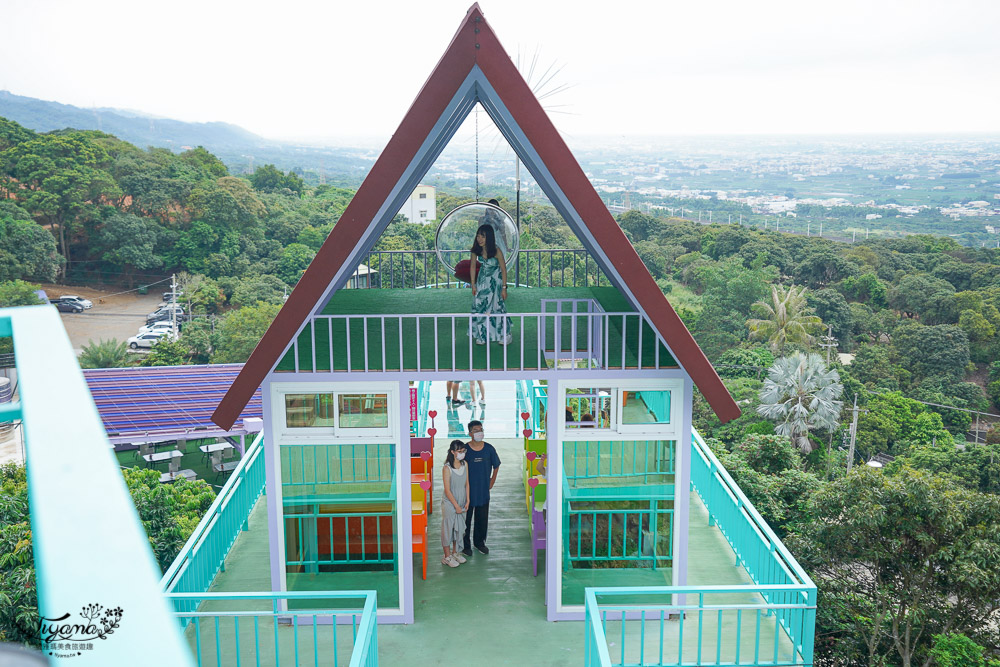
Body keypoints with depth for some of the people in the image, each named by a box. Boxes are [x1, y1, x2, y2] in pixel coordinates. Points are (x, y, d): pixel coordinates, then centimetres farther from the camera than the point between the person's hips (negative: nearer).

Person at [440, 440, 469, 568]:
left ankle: (454, 552, 34)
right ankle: (447, 557, 17)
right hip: (449, 503, -6)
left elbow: (467, 484, 5)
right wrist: (456, 506, -14)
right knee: (448, 527, 5)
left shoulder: (465, 464, -1)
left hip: (461, 503, 6)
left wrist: (467, 502, 1)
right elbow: (447, 490, -18)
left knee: (458, 527, 17)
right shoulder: (447, 468, -20)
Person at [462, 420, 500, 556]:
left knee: (482, 518, 14)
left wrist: (491, 483, 7)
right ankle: (465, 545, 22)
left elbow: (496, 467, 11)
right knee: (466, 518, 7)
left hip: (484, 491, 3)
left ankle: (479, 542, 34)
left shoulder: (489, 449, -3)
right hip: (467, 490, -3)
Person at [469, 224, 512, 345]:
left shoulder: (497, 251, -25)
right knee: (479, 306, 1)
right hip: (482, 280, 4)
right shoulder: (476, 250, -14)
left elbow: (504, 269, -16)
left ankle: (504, 336, 10)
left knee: (497, 307, -4)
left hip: (495, 280, -4)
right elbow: (473, 266, 0)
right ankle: (482, 335, 13)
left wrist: (504, 288, -14)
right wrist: (473, 284, -1)